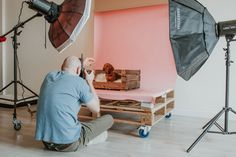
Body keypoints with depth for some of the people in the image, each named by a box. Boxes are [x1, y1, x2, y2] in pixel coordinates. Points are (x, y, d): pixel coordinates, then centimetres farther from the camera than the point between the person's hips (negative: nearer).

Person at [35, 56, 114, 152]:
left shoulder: (49, 76, 7)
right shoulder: (79, 82, -10)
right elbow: (96, 109, 2)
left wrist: (81, 65, 39)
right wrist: (89, 82, 11)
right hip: (68, 144, -7)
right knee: (109, 119, 9)